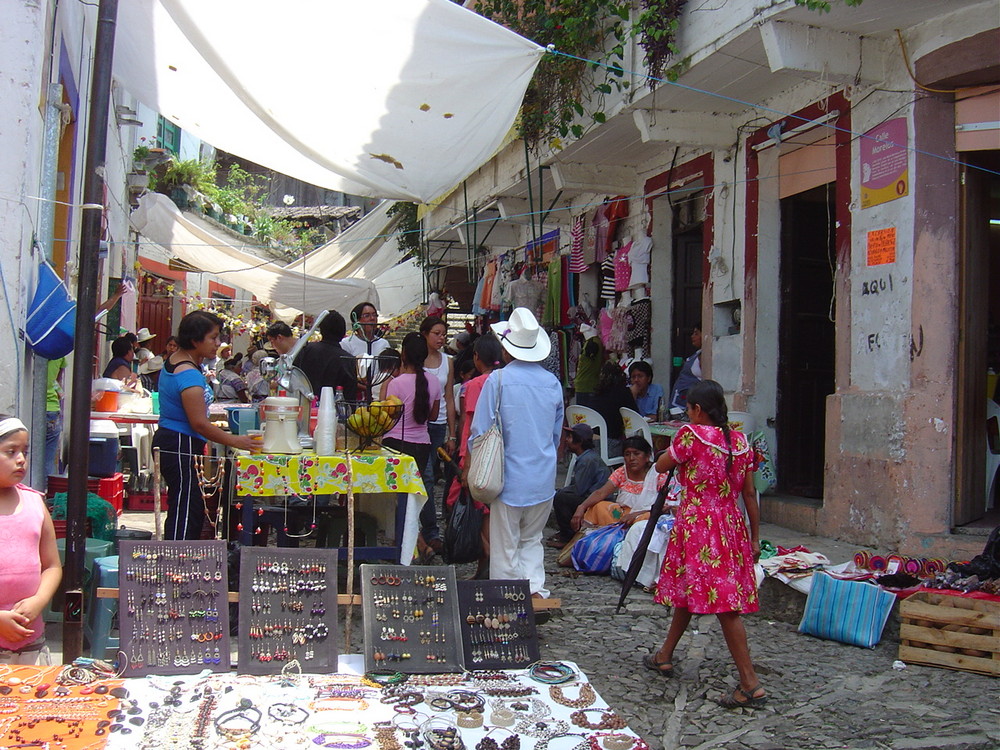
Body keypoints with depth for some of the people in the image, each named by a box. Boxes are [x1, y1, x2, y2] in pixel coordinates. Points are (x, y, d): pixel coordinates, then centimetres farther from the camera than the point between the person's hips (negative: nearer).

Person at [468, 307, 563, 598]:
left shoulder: (498, 380, -12)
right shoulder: (552, 383, 3)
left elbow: (480, 432, -8)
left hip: (509, 476, -4)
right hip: (544, 478, 4)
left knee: (505, 545, 6)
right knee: (532, 539, 19)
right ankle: (535, 587, 5)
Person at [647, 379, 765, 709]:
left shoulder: (691, 434, -12)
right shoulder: (740, 440, 5)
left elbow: (661, 465, 1)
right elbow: (749, 493, 7)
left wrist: (679, 444, 19)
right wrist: (755, 537, 13)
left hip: (697, 526, -7)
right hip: (731, 526, 7)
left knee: (705, 597, -4)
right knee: (686, 592, 19)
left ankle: (751, 683, -6)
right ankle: (664, 657, 35)